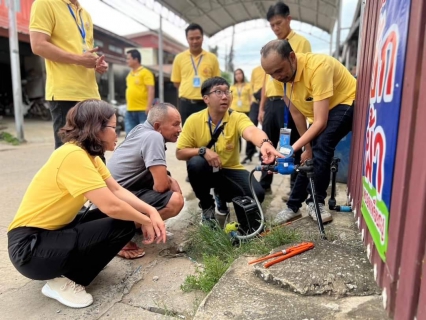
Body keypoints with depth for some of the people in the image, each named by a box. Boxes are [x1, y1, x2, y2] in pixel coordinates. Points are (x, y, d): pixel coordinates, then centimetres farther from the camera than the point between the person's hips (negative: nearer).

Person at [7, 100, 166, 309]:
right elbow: (111, 206, -30)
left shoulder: (88, 154, 4)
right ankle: (64, 282, -3)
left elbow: (117, 191, 1)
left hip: (54, 231, 9)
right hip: (30, 247, -9)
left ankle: (69, 272, 11)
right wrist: (144, 221, -13)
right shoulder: (73, 155, -26)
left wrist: (150, 211, -12)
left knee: (126, 216, 1)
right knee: (122, 226, -18)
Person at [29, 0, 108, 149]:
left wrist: (97, 62, 6)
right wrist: (79, 59, -16)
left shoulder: (85, 15, 23)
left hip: (91, 93, 8)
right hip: (66, 93, -7)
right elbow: (38, 45, -11)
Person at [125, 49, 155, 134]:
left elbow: (151, 90, -13)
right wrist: (128, 106, 20)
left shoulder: (145, 73, -5)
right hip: (130, 110, 7)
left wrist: (149, 106, -21)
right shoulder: (130, 74, 17)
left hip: (143, 110, -7)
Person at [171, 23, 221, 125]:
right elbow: (176, 82, 11)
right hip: (185, 103, 1)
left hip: (206, 103, 0)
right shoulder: (179, 58, 5)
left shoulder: (212, 58, 4)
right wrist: (188, 90, 3)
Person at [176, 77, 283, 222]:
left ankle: (222, 198, 14)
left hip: (230, 170, 1)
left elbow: (252, 131, -39)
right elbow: (179, 153, -9)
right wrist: (203, 150, -28)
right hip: (206, 171, 0)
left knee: (257, 194, -22)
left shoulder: (237, 118, -15)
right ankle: (207, 206, -5)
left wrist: (265, 143, -64)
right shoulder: (194, 120, -13)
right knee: (195, 163, -35)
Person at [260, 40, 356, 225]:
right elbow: (297, 114, -6)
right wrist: (307, 147, -6)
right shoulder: (282, 75, -13)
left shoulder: (318, 66, -35)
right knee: (311, 156, 2)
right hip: (320, 111, 7)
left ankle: (316, 202, -13)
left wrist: (292, 148, -43)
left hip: (347, 103, -7)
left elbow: (320, 122, -37)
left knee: (322, 145, -28)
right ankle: (294, 206, 11)